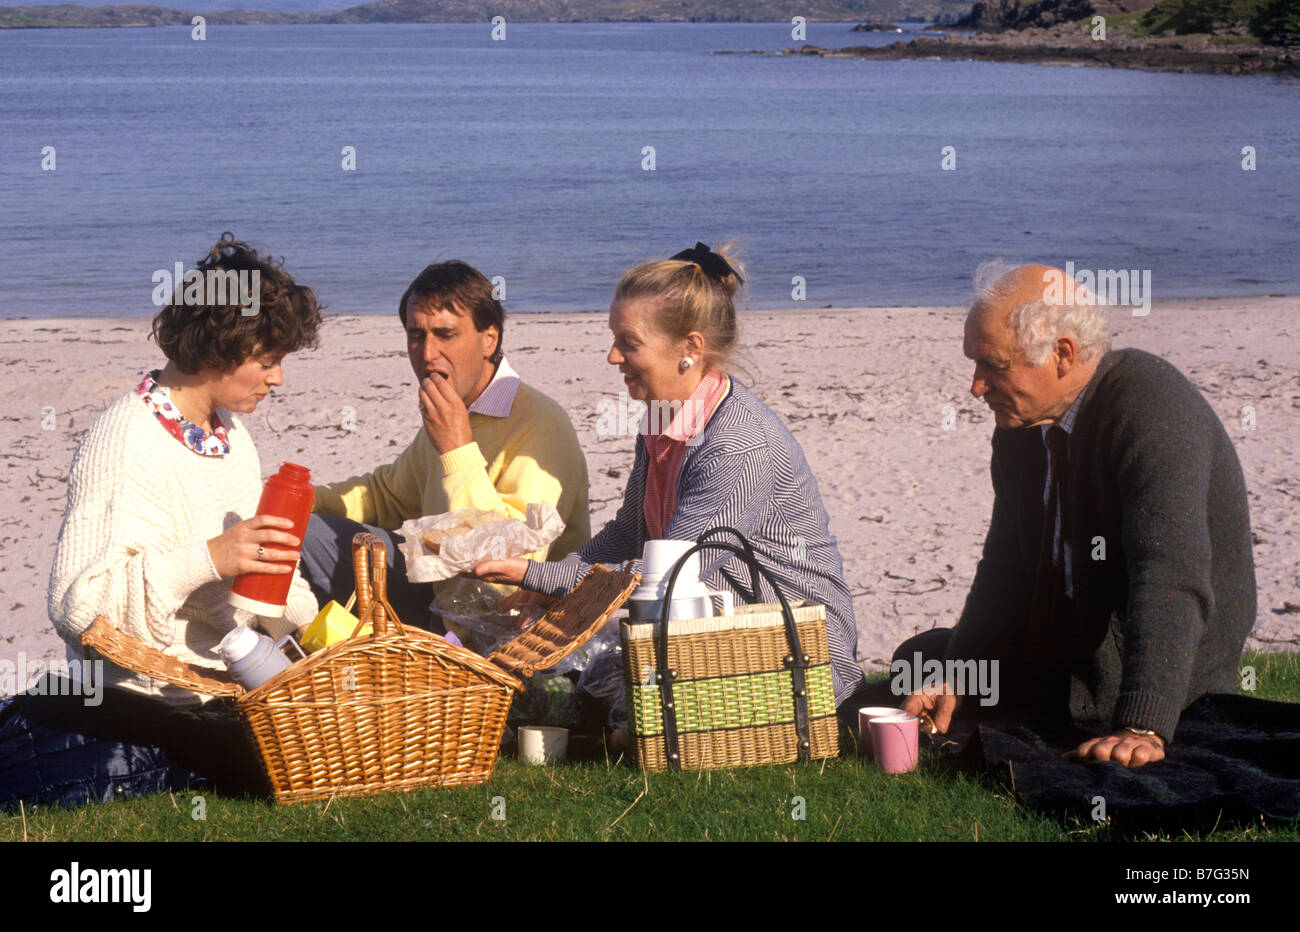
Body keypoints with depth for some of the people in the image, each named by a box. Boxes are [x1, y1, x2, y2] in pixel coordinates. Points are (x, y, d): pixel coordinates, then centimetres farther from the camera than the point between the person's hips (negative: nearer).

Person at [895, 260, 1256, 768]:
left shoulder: (1153, 405, -25)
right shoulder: (1021, 424, 3)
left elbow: (1172, 577, -36)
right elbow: (1007, 570, 10)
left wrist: (1141, 727, -46)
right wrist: (957, 675, -7)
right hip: (1062, 657, 9)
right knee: (919, 658, 15)